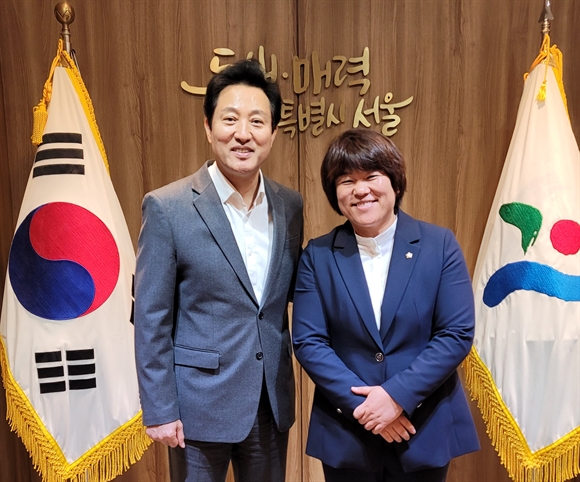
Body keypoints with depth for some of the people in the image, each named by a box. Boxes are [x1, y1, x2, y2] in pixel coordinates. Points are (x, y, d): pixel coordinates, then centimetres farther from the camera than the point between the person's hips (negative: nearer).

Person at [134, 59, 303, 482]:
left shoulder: (291, 205, -1)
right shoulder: (168, 208, -14)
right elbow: (151, 321, -10)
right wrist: (159, 411, -9)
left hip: (273, 402, 4)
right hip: (201, 404, -4)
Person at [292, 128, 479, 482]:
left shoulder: (440, 245, -6)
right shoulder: (317, 256, -4)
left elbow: (458, 334, -9)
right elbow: (308, 342, -7)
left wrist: (397, 395, -16)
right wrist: (361, 403, -15)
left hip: (426, 431, 0)